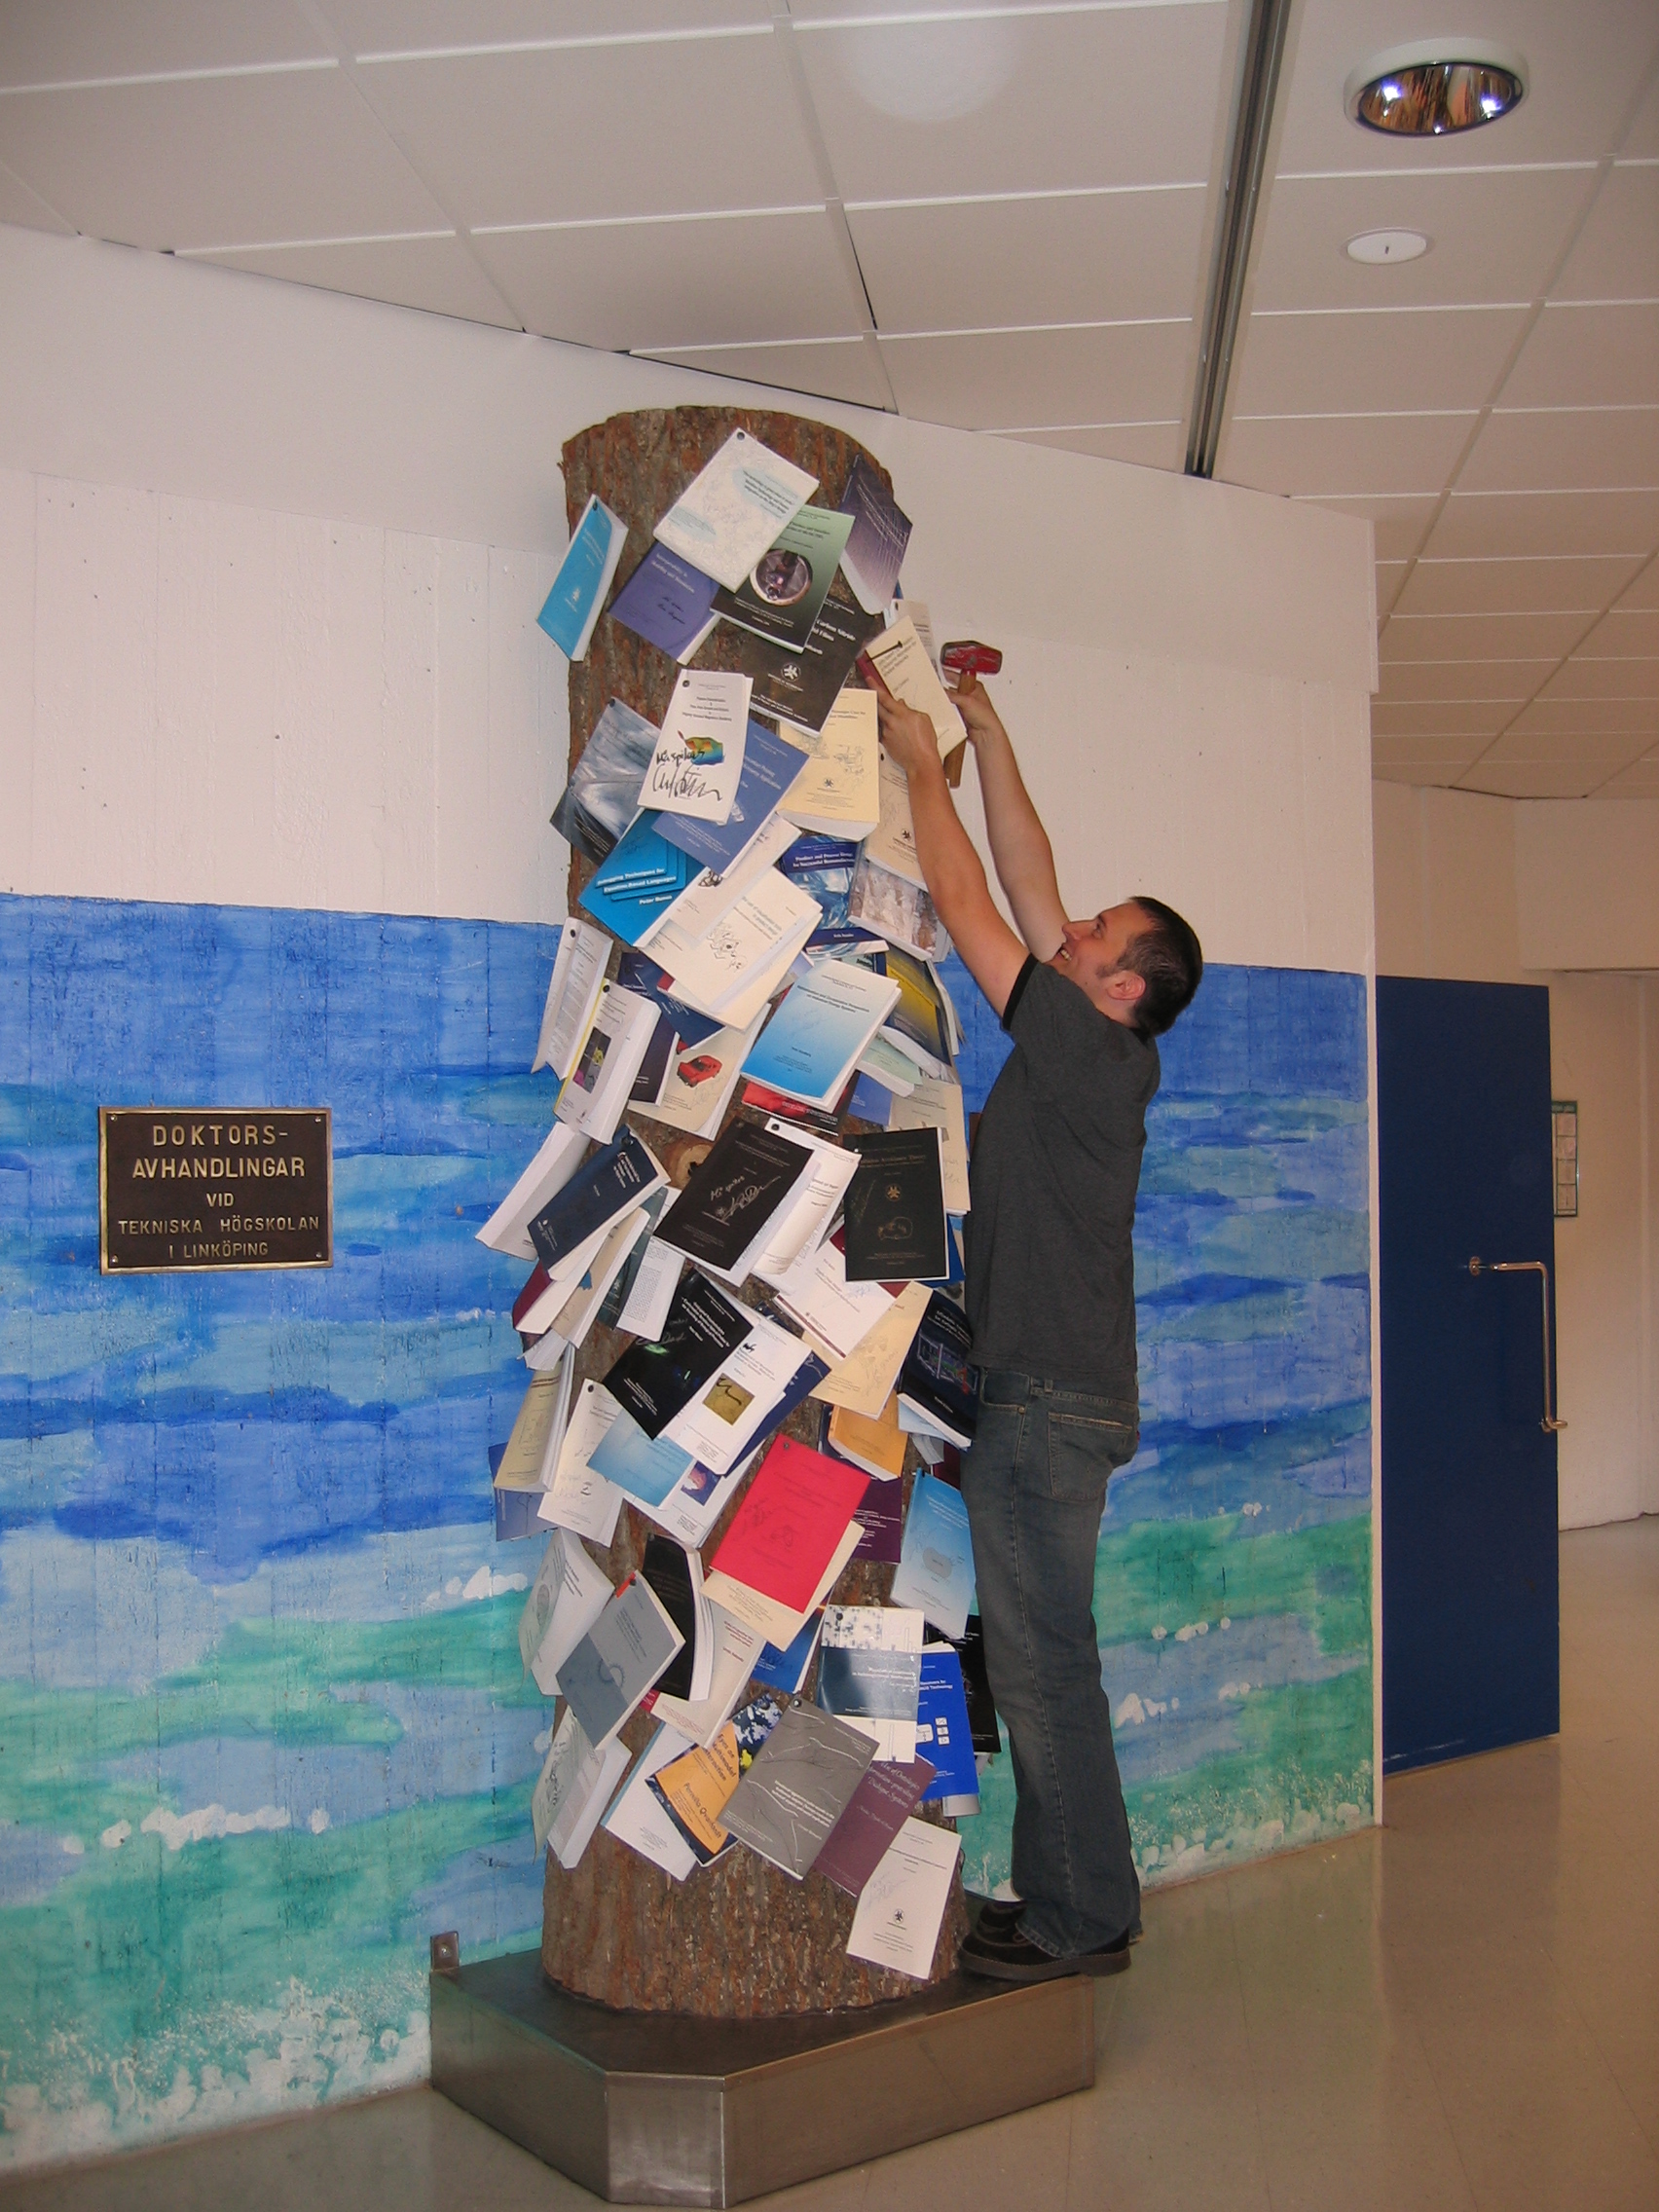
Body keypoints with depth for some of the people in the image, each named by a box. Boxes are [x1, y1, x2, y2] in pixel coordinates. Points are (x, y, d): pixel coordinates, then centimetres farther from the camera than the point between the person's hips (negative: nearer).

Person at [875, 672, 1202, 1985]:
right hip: (1041, 1397, 9)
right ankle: (1074, 1900, 25)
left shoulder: (1093, 1052, -13)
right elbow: (1029, 886, 13)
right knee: (1039, 1658, 14)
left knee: (1041, 1661, -2)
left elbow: (968, 907, -11)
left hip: (1053, 1406, -9)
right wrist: (986, 734, 15)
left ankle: (1082, 1920, 10)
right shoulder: (1098, 1061, 10)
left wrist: (923, 763, -2)